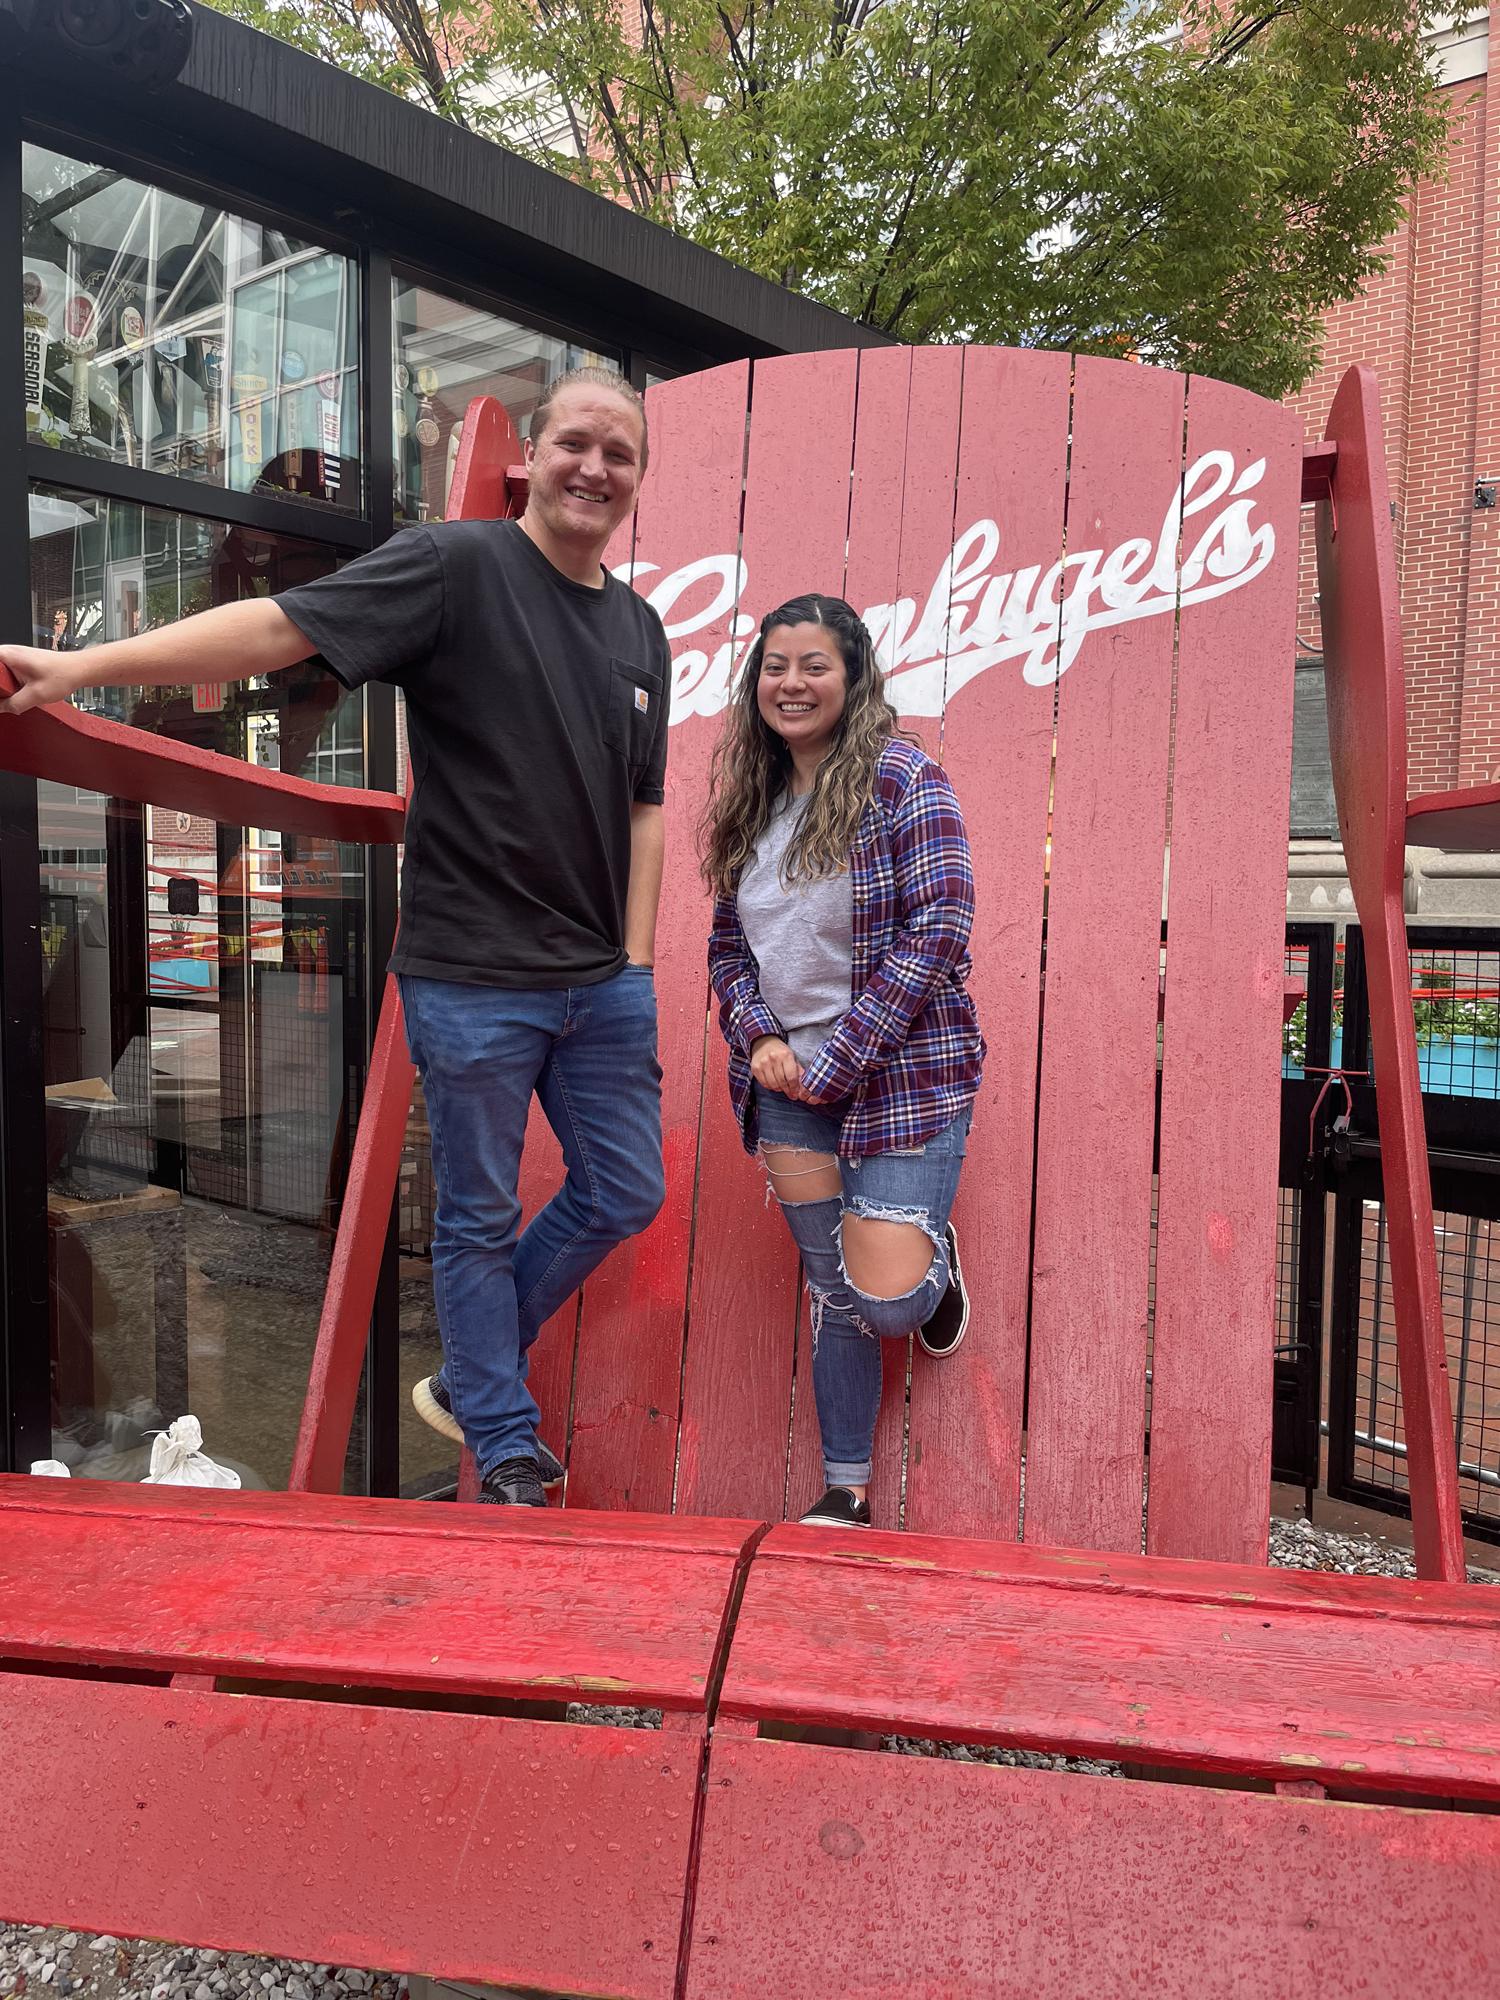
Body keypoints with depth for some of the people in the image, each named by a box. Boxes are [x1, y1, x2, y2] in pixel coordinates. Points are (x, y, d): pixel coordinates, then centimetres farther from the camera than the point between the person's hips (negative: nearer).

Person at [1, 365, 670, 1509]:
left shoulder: (640, 630, 12)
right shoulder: (454, 566, -6)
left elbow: (643, 805, 13)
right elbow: (279, 626, -15)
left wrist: (638, 960, 7)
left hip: (603, 984, 7)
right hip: (473, 982, -6)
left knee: (626, 1195, 14)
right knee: (481, 1220, 7)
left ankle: (470, 1381, 35)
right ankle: (508, 1453, 27)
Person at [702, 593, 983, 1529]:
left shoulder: (902, 779, -9)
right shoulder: (753, 800, 10)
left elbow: (939, 929, -16)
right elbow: (728, 945, 14)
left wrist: (838, 1060, -17)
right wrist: (759, 1040, -6)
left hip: (900, 1075, -5)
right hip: (790, 1083, 5)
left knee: (887, 1301, -8)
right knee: (835, 1293, 10)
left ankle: (935, 1258, 28)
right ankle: (847, 1492, 25)